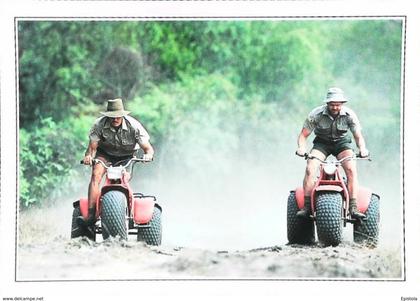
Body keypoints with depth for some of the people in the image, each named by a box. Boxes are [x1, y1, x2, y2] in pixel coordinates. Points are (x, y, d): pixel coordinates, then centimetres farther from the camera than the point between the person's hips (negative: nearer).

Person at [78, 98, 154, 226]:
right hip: (105, 153, 1)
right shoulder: (100, 124, -21)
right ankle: (91, 215, -32)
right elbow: (92, 147, -20)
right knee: (96, 174, -25)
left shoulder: (133, 126, -23)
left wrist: (148, 155, -47)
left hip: (126, 157, -1)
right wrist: (88, 156, -44)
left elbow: (148, 148, -24)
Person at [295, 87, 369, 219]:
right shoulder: (316, 114, -20)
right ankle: (307, 206, -20)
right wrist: (301, 148, -34)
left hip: (342, 143, 0)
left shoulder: (349, 115, -17)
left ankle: (353, 207, -24)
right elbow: (303, 135, -13)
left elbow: (358, 136, -14)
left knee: (351, 169, -26)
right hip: (322, 143, 0)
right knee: (310, 169, -25)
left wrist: (362, 148, -35)